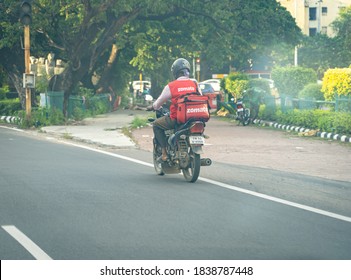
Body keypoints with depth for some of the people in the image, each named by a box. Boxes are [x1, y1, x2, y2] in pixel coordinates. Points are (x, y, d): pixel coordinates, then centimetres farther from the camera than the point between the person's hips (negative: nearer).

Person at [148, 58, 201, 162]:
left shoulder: (171, 86, -5)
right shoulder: (194, 84, 4)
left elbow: (158, 103, 6)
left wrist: (152, 107, 29)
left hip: (176, 120, -4)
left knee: (156, 124, 18)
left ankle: (164, 152, 7)